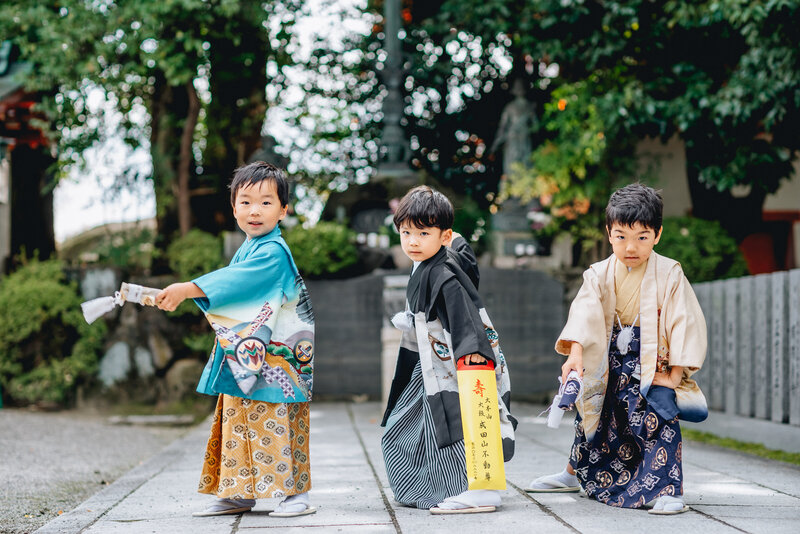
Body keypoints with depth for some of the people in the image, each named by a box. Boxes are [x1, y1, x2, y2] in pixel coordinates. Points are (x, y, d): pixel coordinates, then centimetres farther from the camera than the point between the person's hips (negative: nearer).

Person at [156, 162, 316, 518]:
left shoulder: (273, 252, -16)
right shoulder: (247, 250, 14)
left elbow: (234, 281, -24)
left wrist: (186, 290, -26)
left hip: (272, 361, -9)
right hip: (243, 358, 9)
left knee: (275, 426, -7)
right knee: (238, 422, 11)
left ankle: (297, 492, 0)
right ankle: (239, 494, 18)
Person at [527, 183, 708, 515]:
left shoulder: (669, 274, -12)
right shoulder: (599, 275, -5)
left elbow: (685, 322, -12)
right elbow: (585, 316, -16)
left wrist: (675, 373, -18)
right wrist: (576, 353, -33)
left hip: (654, 362, -4)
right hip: (610, 362, 4)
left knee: (660, 418, -22)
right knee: (592, 415, 19)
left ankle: (668, 489, -20)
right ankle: (575, 473, 41)